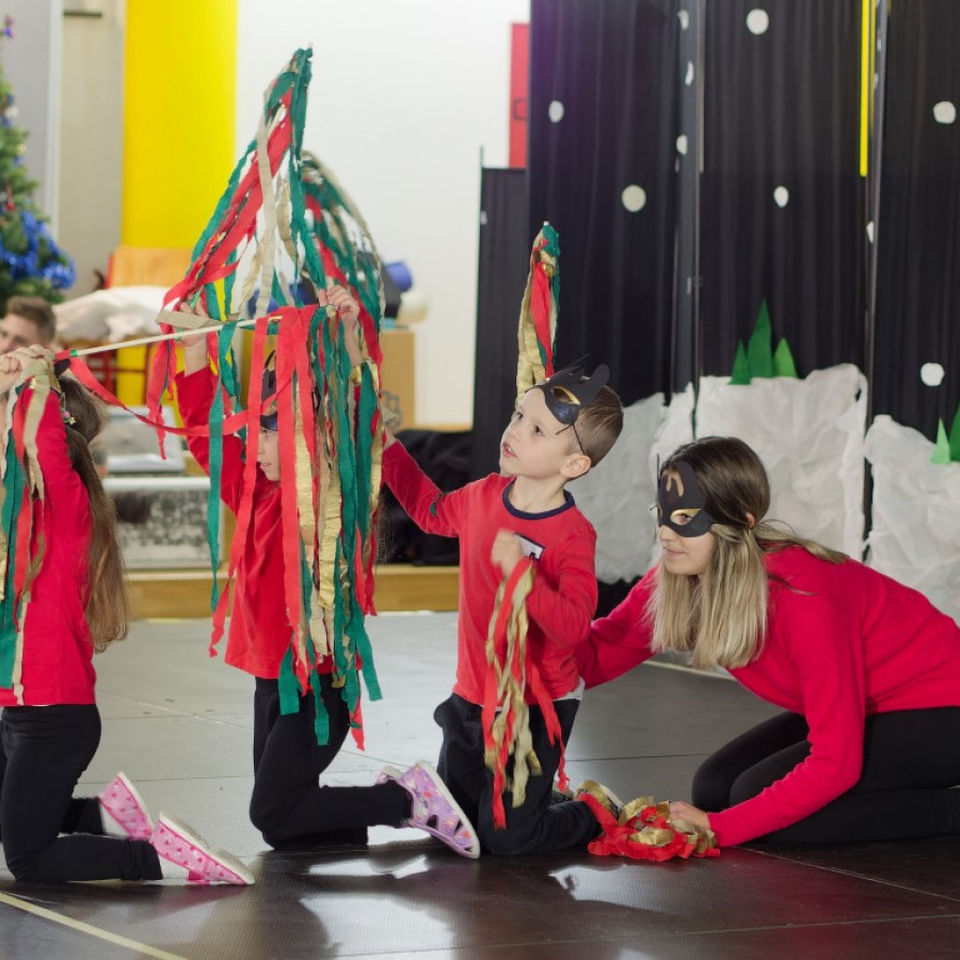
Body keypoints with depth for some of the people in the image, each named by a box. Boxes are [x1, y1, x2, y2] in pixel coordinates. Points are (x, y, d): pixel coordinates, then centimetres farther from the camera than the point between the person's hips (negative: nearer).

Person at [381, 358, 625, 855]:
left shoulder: (572, 536, -24)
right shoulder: (485, 495, -4)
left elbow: (572, 627, -33)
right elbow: (432, 511, 18)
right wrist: (387, 447, 12)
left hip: (537, 708, -7)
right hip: (472, 698, 7)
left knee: (504, 837, -3)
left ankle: (598, 815, 23)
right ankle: (537, 798, 41)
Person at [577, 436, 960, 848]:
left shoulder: (802, 594, -32)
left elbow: (834, 764, -30)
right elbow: (593, 657, -14)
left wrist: (719, 828, -28)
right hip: (856, 708, 9)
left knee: (753, 796, -20)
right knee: (714, 789, -2)